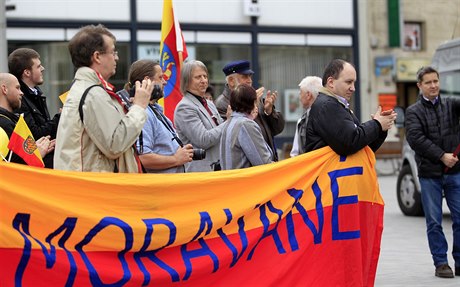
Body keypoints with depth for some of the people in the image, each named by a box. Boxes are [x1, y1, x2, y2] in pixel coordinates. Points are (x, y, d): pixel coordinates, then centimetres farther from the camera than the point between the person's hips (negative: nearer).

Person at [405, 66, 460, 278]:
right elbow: (415, 138, -9)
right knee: (434, 222, 3)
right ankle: (440, 263, 10)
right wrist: (441, 156, -15)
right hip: (429, 174, -1)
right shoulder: (414, 111, 4)